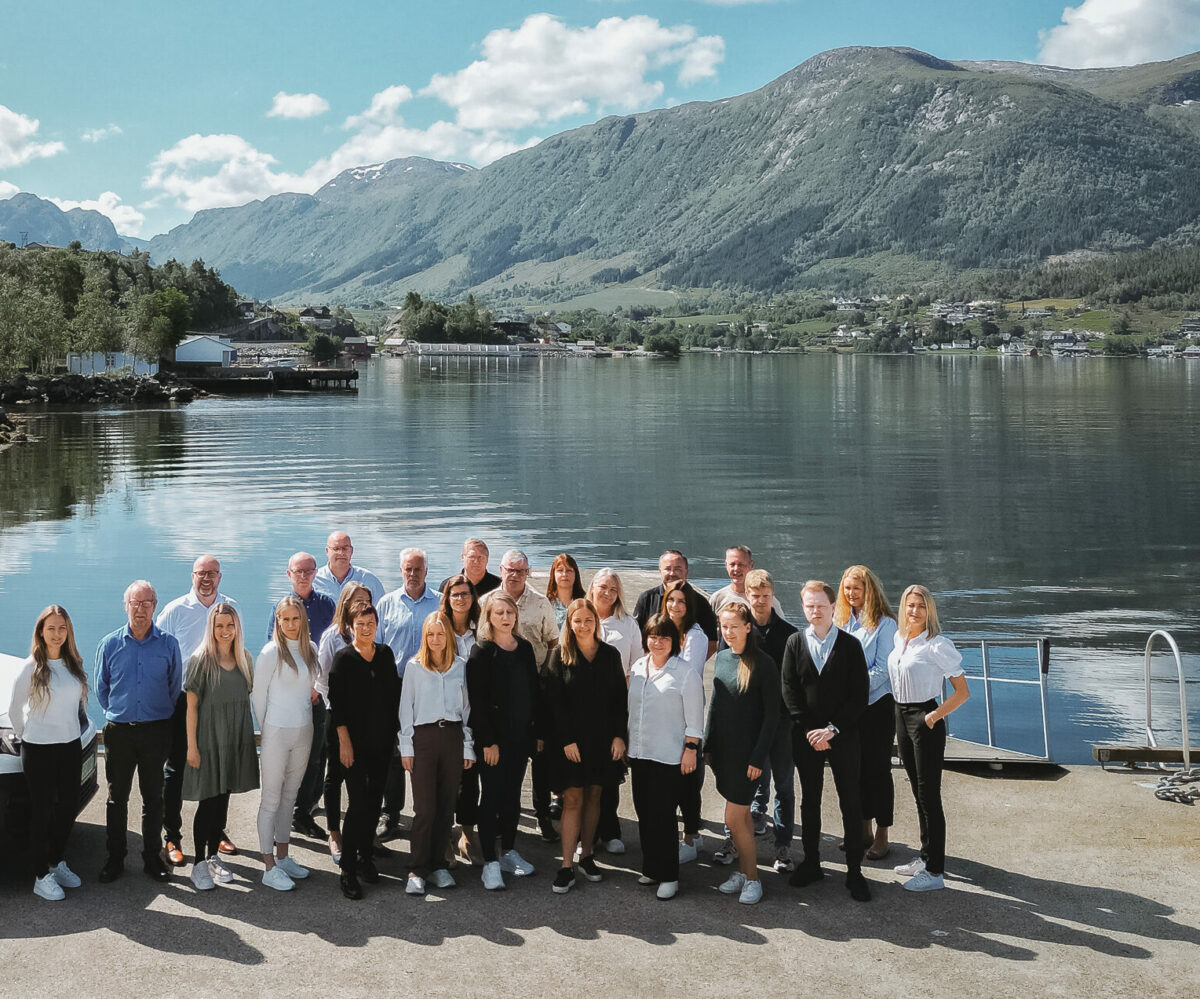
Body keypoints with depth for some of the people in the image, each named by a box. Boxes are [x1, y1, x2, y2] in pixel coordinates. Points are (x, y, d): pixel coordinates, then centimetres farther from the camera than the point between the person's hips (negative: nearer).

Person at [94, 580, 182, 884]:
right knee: (116, 797, 7)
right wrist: (117, 713, 10)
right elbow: (100, 688, 12)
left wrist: (163, 718, 6)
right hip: (119, 732, 1)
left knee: (153, 797, 8)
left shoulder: (168, 644, 0)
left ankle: (152, 857, 18)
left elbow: (176, 688, 7)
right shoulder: (110, 644, 2)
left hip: (156, 731, -1)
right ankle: (115, 859, 17)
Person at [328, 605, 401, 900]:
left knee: (374, 800, 11)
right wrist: (344, 740, -13)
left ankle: (365, 856, 26)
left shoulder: (385, 654, 8)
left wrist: (396, 733, 10)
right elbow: (336, 701, -7)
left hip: (383, 741, 5)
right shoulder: (343, 658, -4)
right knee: (358, 803, -9)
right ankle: (348, 870, -3)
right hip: (355, 741, -5)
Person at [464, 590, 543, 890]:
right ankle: (490, 862, 2)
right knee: (492, 796, -2)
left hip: (521, 735, 5)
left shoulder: (525, 648, 9)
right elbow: (477, 700, -12)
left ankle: (508, 851, 24)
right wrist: (488, 741, -16)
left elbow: (534, 692, 12)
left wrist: (538, 732, 7)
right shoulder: (482, 651, -8)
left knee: (513, 794, 13)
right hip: (493, 737, -5)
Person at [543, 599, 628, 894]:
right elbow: (555, 701, -5)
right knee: (573, 799, -5)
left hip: (603, 739, 3)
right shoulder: (560, 656, -1)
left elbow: (620, 698, 6)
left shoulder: (610, 655, 6)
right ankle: (567, 867, -3)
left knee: (593, 796, 10)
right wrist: (567, 740, -12)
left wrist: (619, 735, -4)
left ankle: (586, 856, 22)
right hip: (571, 741, -3)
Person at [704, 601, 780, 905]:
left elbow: (771, 714, -11)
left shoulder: (763, 664, -11)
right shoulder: (721, 658, 7)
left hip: (747, 750, -6)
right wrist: (707, 744, 13)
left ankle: (752, 878, 10)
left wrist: (758, 757, -14)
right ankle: (743, 871, 25)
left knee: (734, 818, -6)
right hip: (722, 747, 6)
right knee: (741, 813, 14)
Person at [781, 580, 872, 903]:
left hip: (843, 736, -2)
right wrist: (809, 730, -10)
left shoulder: (850, 644, -3)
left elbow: (859, 695, -6)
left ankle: (854, 871, 9)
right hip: (806, 738, 2)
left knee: (851, 804, 1)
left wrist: (832, 729, -14)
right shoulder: (795, 643, 3)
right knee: (809, 801, 12)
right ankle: (811, 863, 24)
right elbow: (789, 691, -1)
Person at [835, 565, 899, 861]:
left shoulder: (884, 624, -10)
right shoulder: (840, 620, 7)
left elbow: (882, 669, -13)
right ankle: (864, 829, 26)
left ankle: (882, 835, 11)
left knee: (878, 768, 1)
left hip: (877, 703, -6)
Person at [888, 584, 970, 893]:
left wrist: (935, 715, -17)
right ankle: (925, 857, 29)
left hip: (925, 720, -7)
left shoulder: (937, 645, -14)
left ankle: (935, 872, 2)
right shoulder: (898, 640, 5)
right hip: (901, 717, 8)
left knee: (929, 795, -4)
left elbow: (962, 692, -12)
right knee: (918, 793, 17)